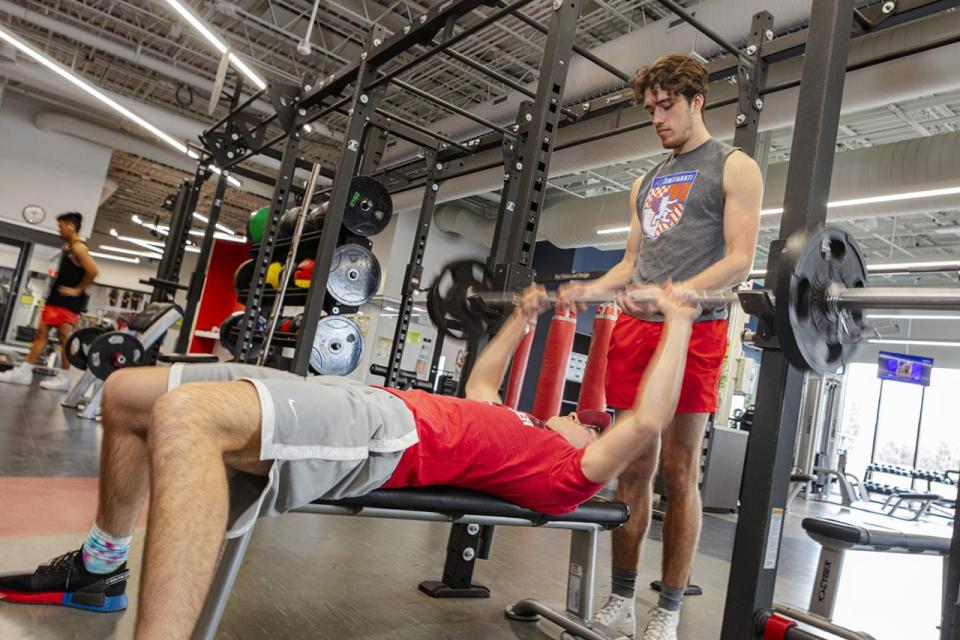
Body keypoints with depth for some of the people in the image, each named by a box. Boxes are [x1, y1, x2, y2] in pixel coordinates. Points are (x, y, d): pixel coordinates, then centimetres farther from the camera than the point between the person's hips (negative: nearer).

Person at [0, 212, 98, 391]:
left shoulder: (78, 247, -14)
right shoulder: (68, 246, 18)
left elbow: (92, 271, -27)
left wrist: (77, 290, -17)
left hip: (68, 301, -10)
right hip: (56, 298, 10)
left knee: (64, 336, -7)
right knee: (41, 333, 10)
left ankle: (64, 378, -1)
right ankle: (24, 372, 15)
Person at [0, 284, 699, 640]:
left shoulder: (565, 474, 7)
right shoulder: (518, 428, 31)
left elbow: (646, 422, -4)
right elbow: (480, 382, 46)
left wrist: (679, 323, 3)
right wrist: (522, 319, 49)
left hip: (387, 436, -10)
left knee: (185, 415, -37)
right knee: (128, 391, 12)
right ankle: (100, 568, 26)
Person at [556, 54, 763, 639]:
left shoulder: (734, 167, 5)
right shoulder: (647, 182, 24)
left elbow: (739, 261, -7)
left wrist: (676, 294, -24)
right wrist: (588, 289, 4)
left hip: (693, 330, -5)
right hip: (633, 330, 6)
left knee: (679, 473, -2)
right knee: (632, 470, 6)